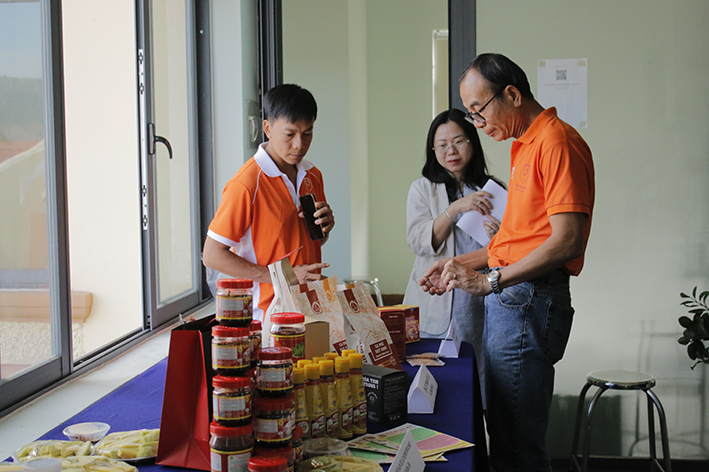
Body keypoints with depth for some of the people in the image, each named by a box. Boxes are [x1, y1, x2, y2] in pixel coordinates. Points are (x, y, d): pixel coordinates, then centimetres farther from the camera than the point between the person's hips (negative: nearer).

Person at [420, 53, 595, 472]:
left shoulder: (557, 142, -11)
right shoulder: (526, 147, 20)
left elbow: (567, 241, -20)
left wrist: (490, 281, -20)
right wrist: (463, 263, 20)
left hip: (529, 300, -10)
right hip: (510, 298, 10)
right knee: (503, 434, 13)